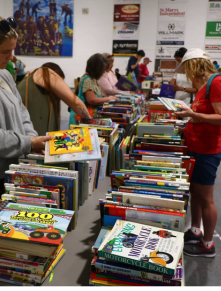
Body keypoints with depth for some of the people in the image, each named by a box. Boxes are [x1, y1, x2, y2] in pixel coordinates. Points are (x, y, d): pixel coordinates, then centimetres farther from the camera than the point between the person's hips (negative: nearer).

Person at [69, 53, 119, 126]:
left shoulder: (93, 79, 14)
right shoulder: (87, 80, -14)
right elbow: (92, 100, -21)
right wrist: (108, 99, -10)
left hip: (93, 113, 9)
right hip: (85, 115, -9)